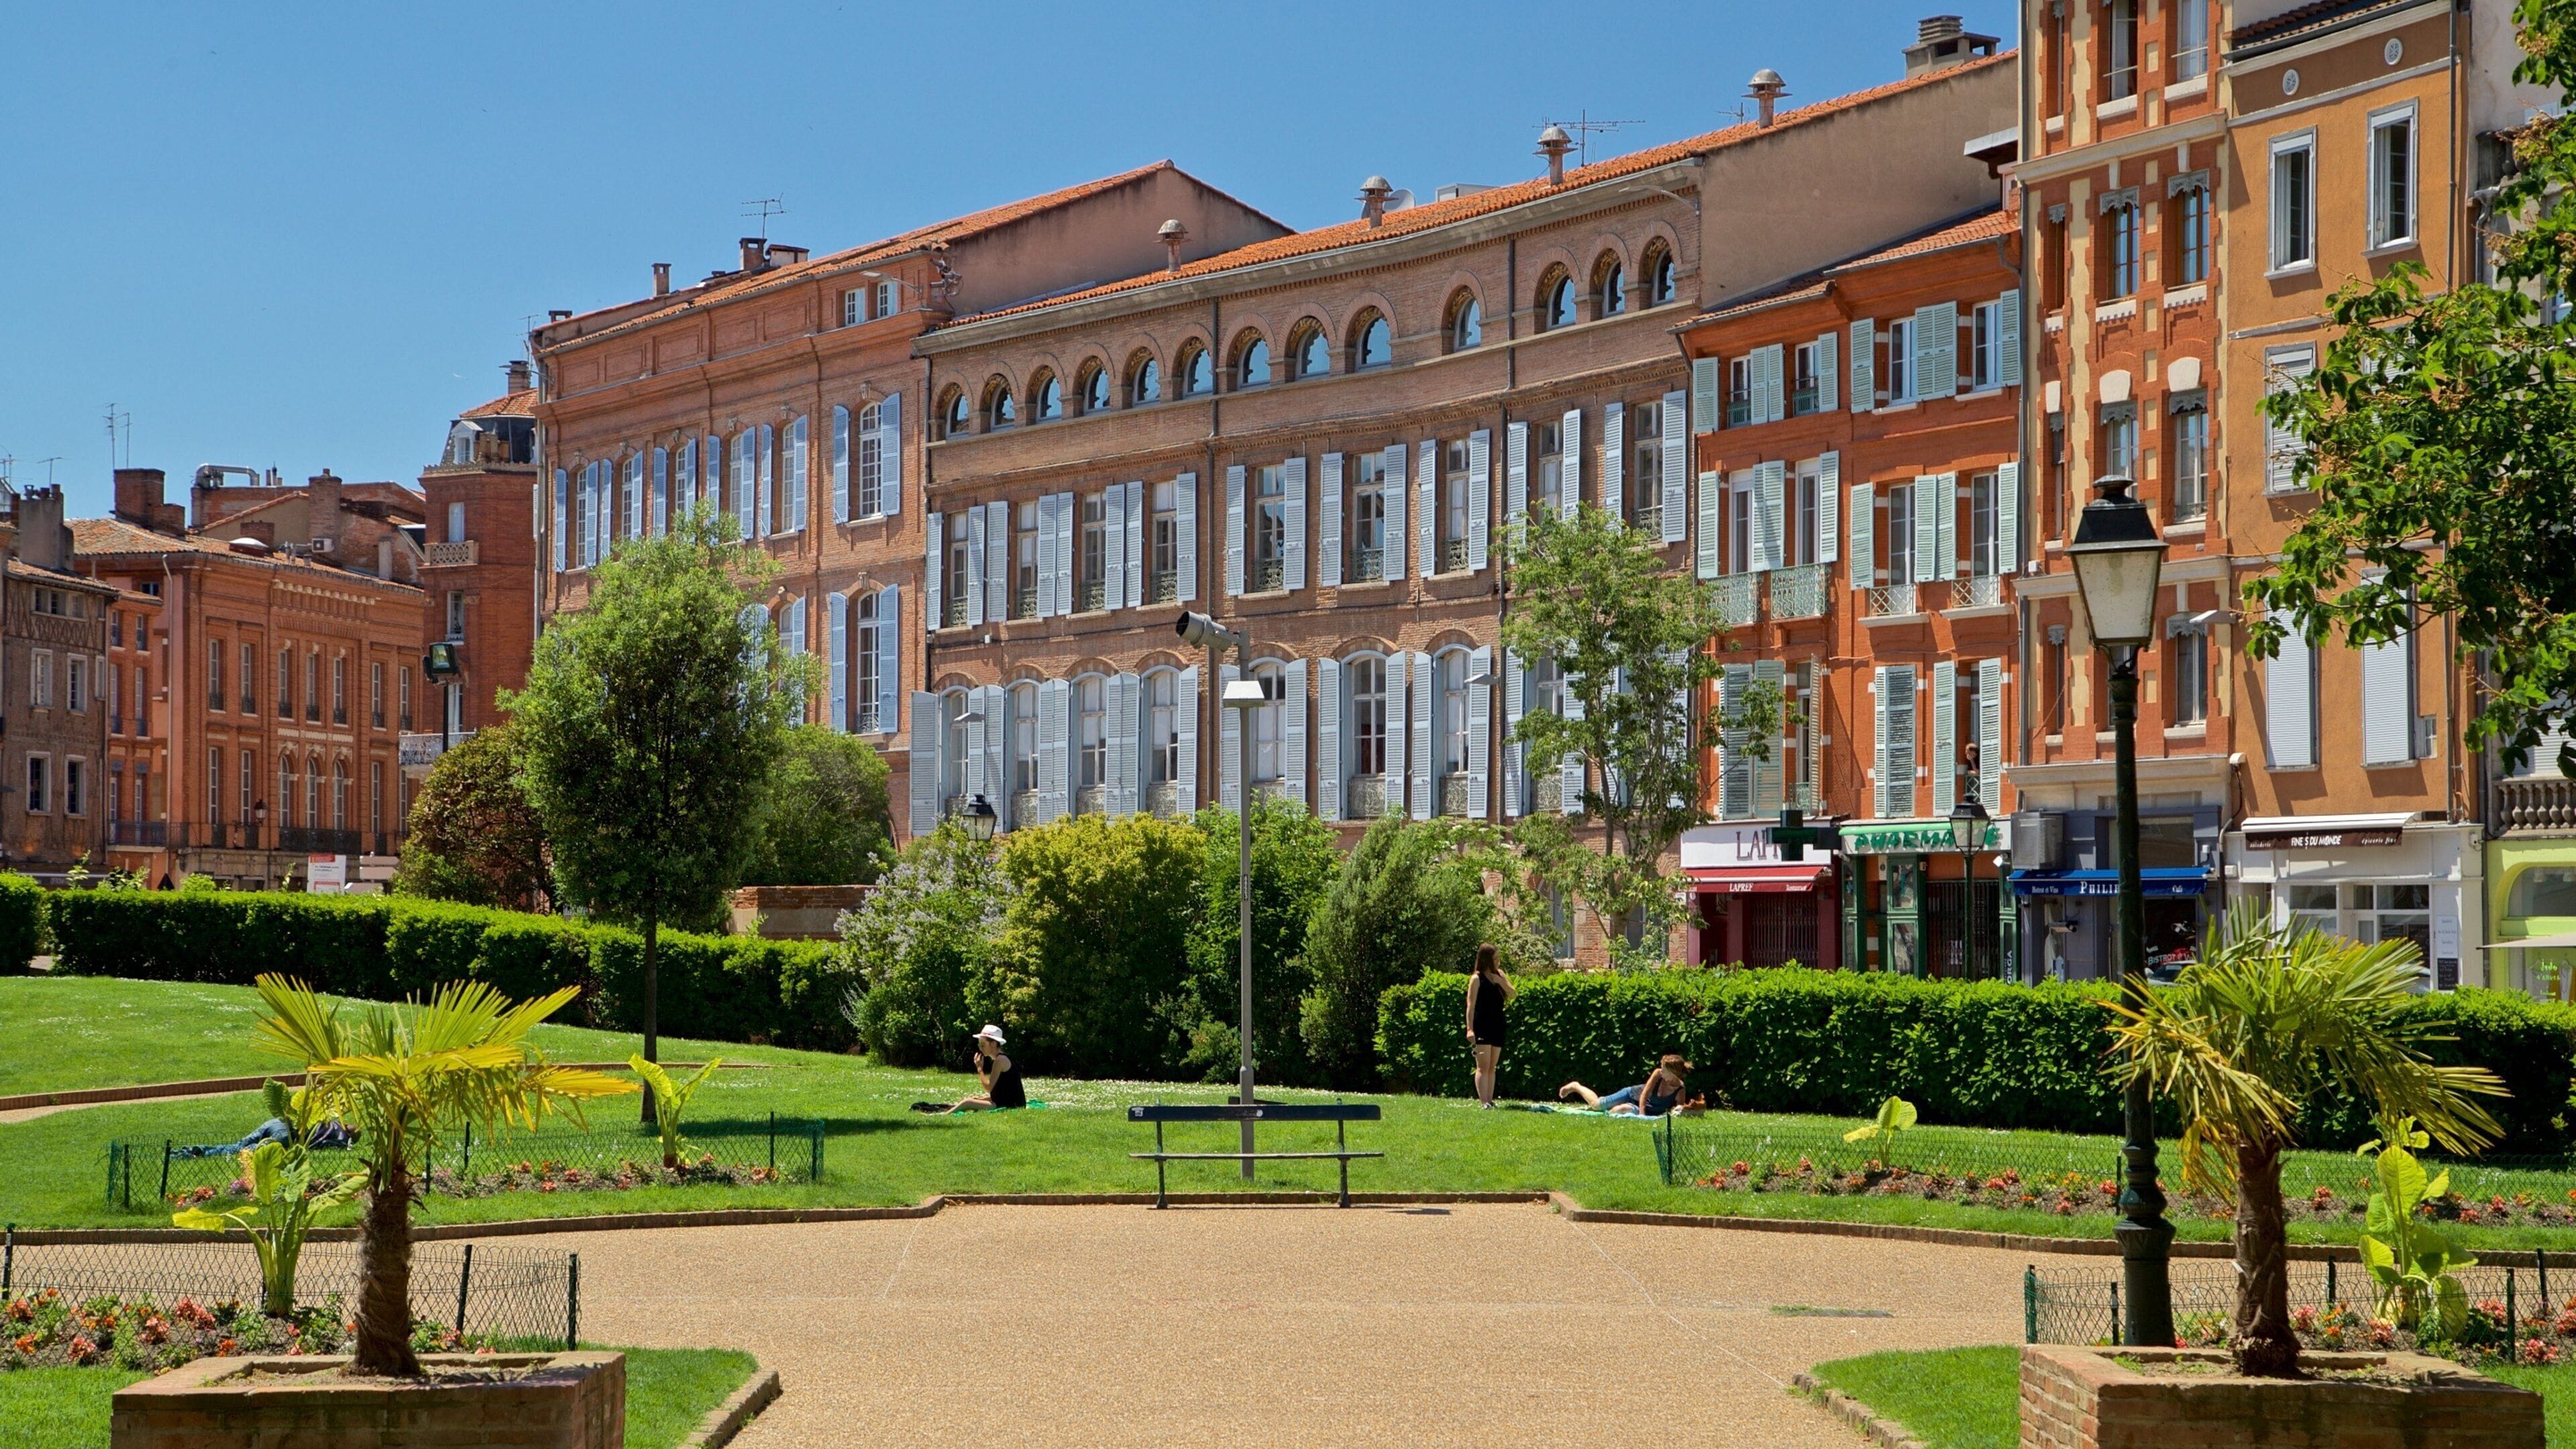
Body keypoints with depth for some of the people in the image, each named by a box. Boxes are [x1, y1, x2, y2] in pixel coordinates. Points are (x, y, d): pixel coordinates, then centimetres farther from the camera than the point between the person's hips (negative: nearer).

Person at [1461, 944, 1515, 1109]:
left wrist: (1501, 982, -10)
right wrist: (1470, 1029, -17)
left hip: (1497, 1026, 6)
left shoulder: (1499, 975, 11)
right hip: (1482, 1027, -6)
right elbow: (1471, 1005, -10)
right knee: (1483, 1066, -10)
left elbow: (1514, 995, 7)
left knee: (1493, 1067, 8)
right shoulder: (1477, 979, -7)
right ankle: (1484, 1102, -14)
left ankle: (1490, 1101, 11)